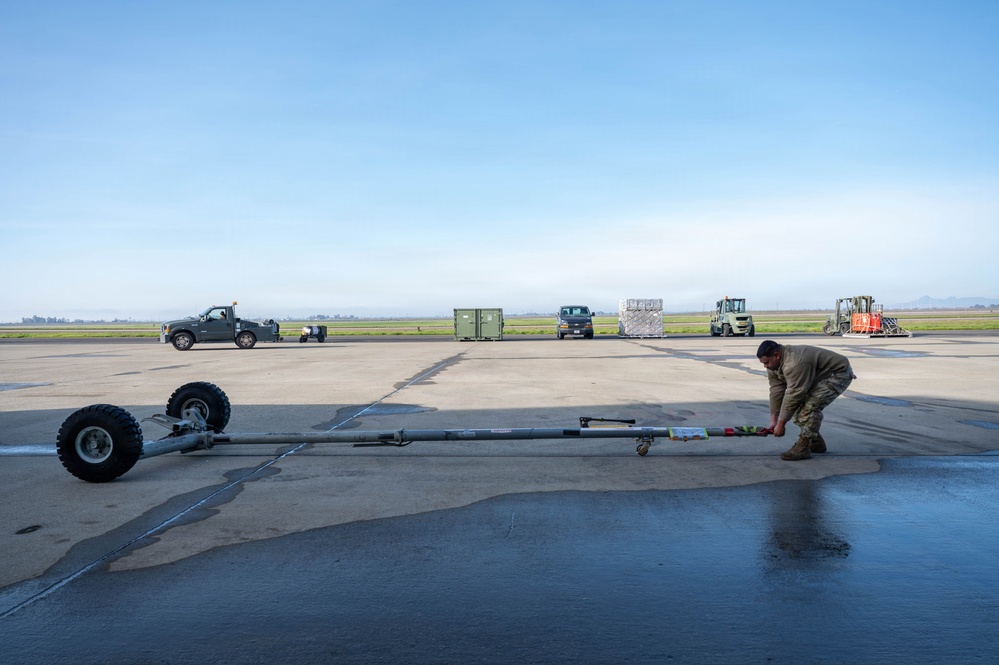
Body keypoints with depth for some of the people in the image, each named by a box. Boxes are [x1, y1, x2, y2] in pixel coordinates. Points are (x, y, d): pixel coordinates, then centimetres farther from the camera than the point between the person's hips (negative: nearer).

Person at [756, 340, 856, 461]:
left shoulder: (795, 363, -35)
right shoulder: (774, 363, -6)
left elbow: (793, 396, -32)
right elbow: (776, 391, -4)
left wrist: (781, 424, -24)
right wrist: (773, 420, -7)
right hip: (819, 377, 10)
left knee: (810, 406, -22)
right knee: (798, 405, 4)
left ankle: (803, 447, -15)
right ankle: (816, 442, 16)